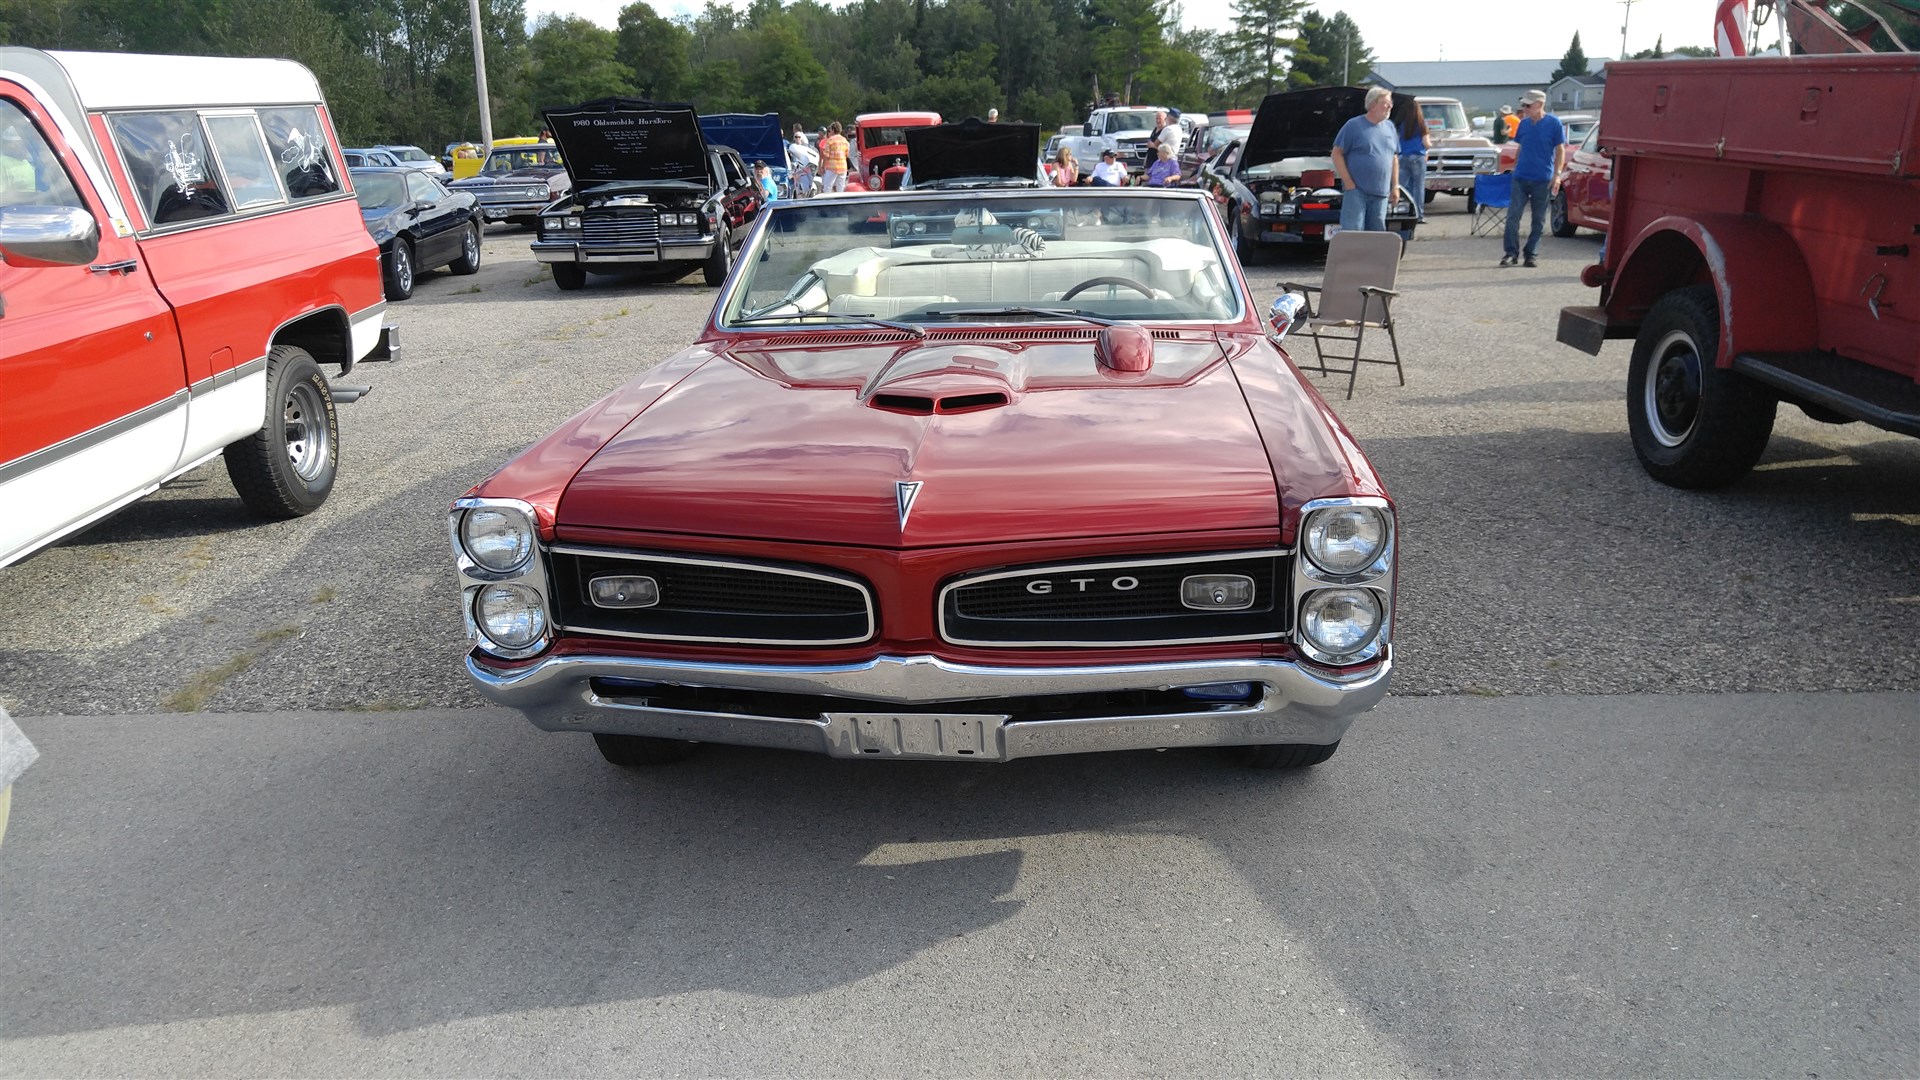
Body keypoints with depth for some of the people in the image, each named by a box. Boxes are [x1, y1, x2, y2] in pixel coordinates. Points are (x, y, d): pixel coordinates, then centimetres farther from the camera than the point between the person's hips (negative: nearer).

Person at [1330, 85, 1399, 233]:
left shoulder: (1390, 128, 14)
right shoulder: (1354, 125, -4)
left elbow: (1394, 158, 20)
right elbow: (1337, 153, -5)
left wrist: (1395, 186, 13)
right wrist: (1348, 182, -11)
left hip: (1381, 193, 6)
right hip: (1357, 191, -6)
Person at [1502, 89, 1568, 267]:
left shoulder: (1554, 123, -3)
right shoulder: (1524, 124, 8)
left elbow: (1560, 151, -2)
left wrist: (1557, 175, -10)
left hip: (1542, 180, -3)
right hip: (1520, 178, 3)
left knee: (1538, 220, 4)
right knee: (1512, 216, -6)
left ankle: (1530, 254, 11)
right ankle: (1512, 253, -1)